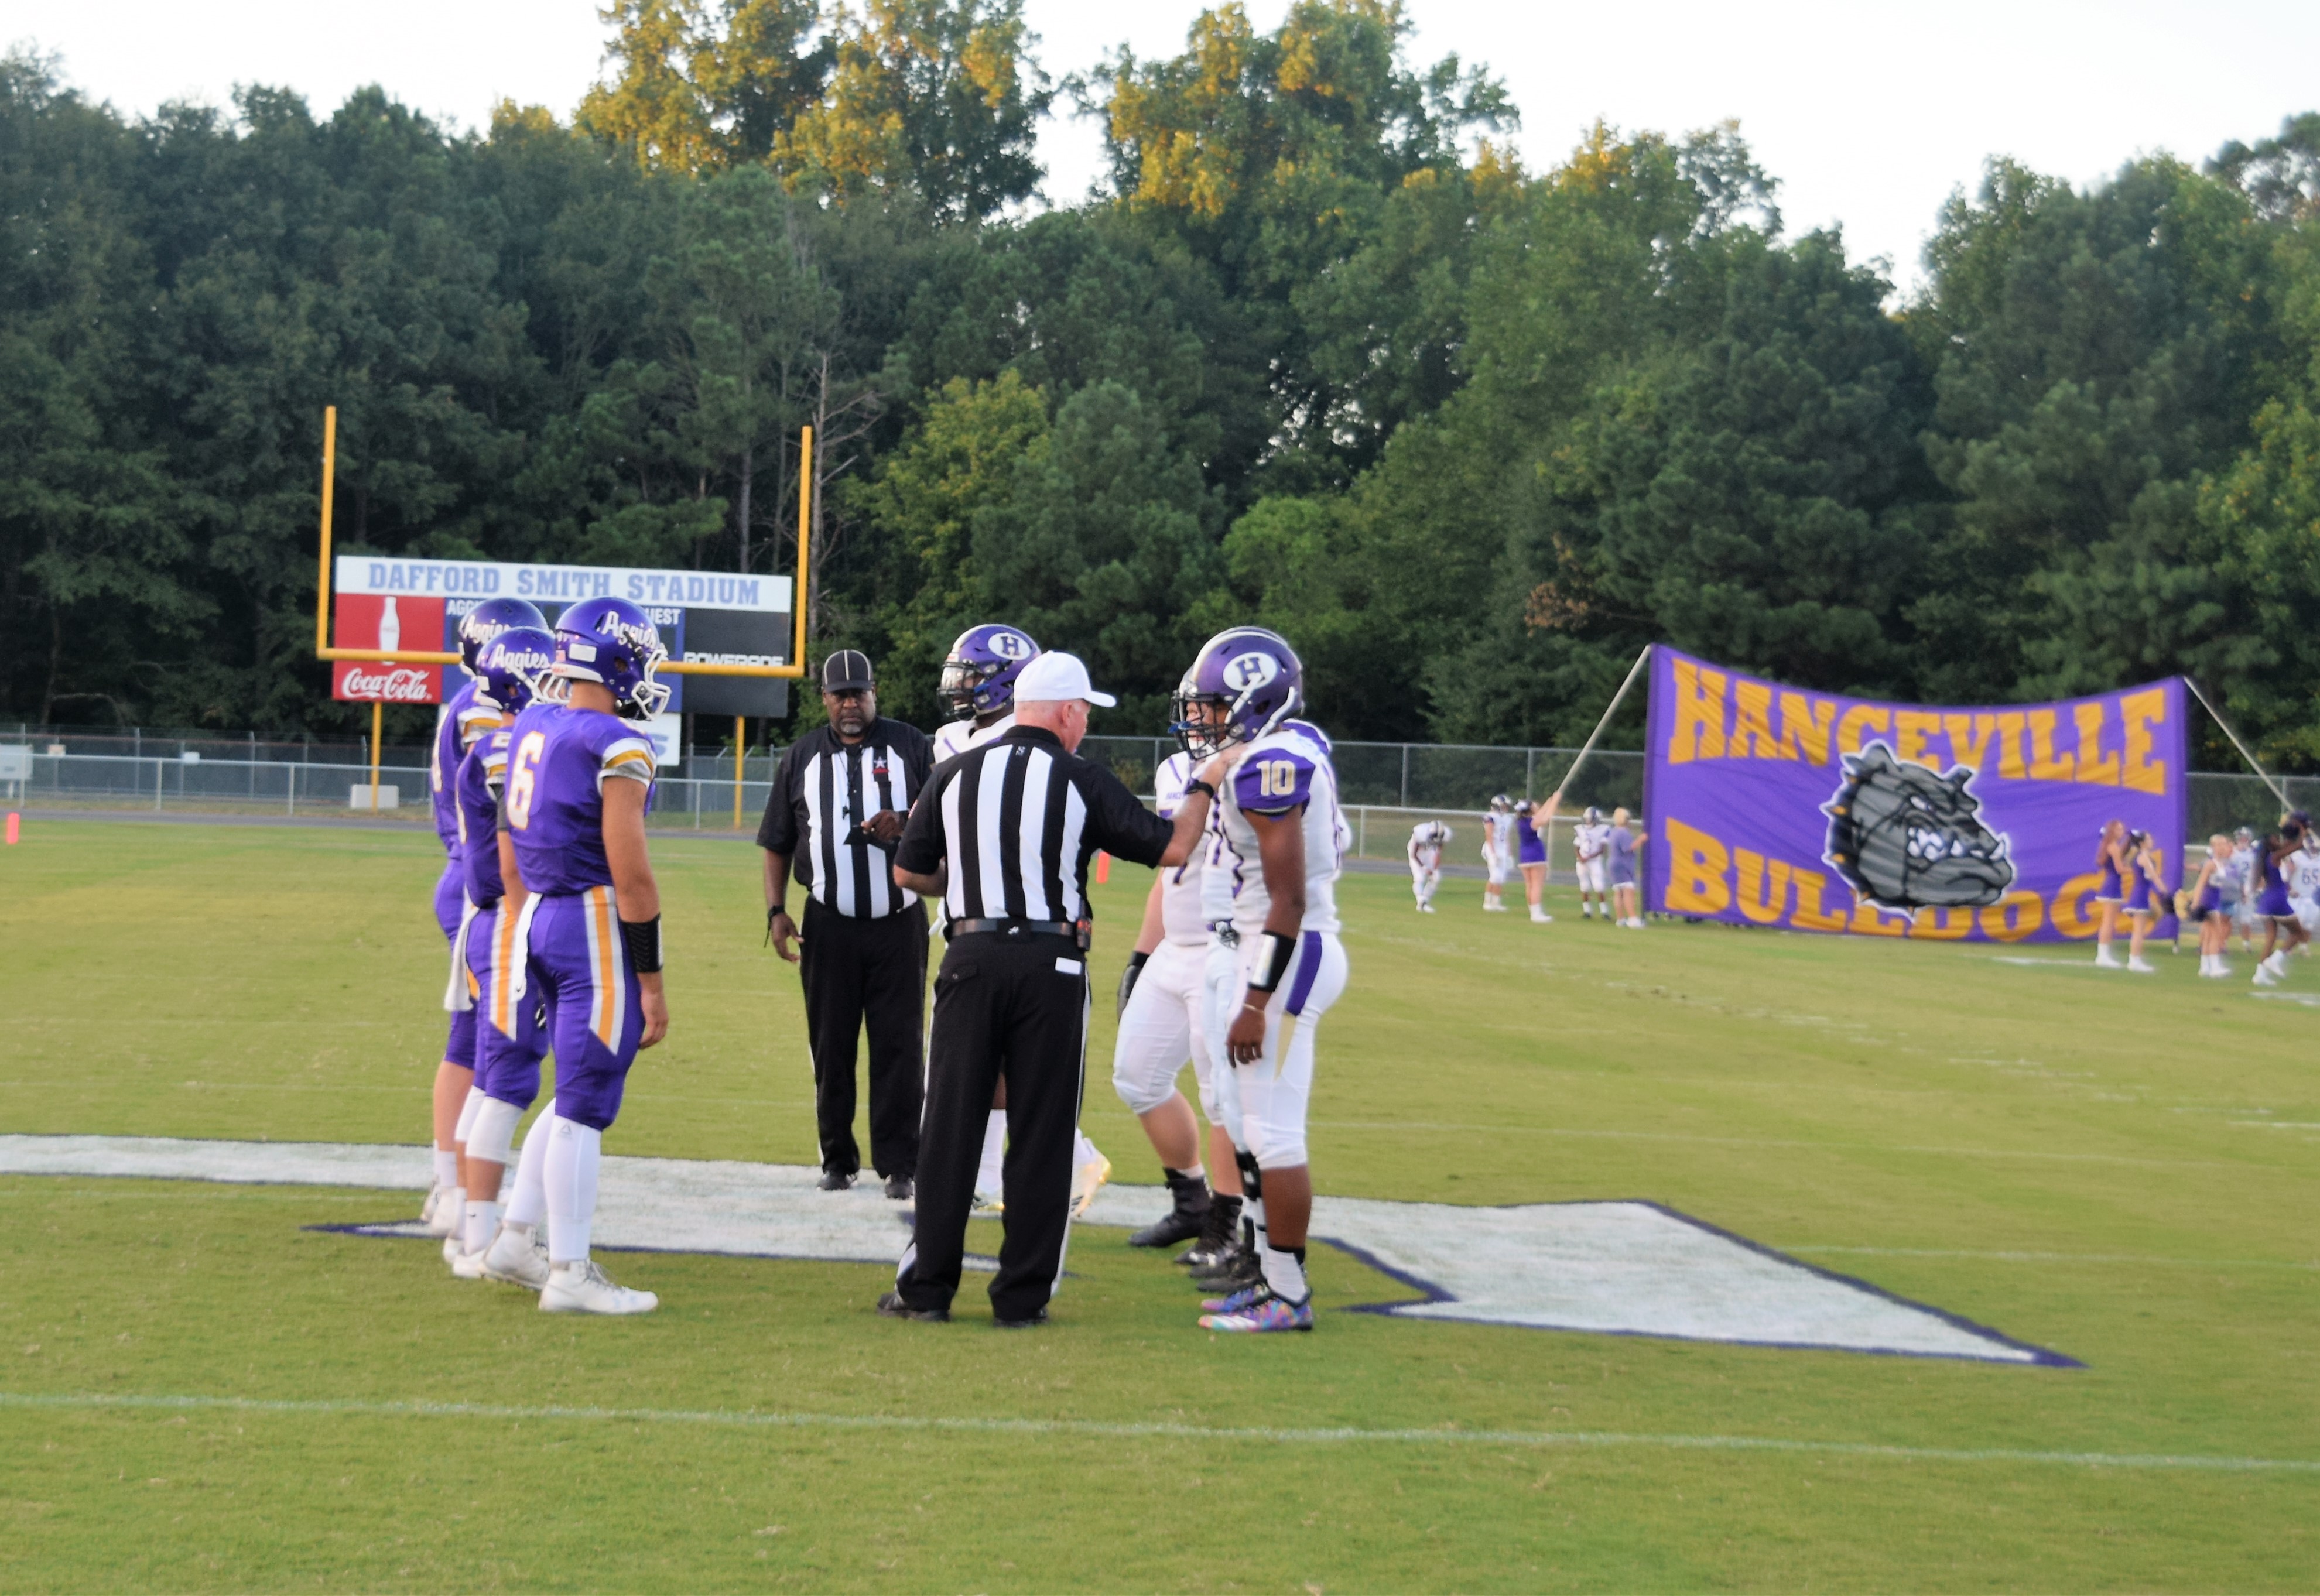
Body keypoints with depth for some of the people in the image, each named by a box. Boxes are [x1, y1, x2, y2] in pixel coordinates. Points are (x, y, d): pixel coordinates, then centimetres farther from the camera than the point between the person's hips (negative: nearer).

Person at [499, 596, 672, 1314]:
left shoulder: (529, 730, 10)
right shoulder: (617, 749, -16)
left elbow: (511, 860, 17)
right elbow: (631, 878, -16)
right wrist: (651, 983, -11)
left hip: (540, 920, 8)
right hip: (598, 930, -8)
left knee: (581, 1095, 20)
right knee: (584, 1106, -1)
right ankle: (569, 1274, 5)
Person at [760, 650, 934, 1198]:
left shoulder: (912, 747, 4)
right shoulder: (801, 757, 10)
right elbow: (777, 844, 12)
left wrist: (906, 825, -15)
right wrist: (777, 911, 2)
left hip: (898, 923, -2)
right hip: (829, 924, 2)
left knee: (900, 1046, -4)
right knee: (830, 1046, 6)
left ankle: (900, 1165, 0)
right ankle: (838, 1159, 16)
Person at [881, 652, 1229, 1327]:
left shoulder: (956, 773, 5)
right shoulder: (1083, 780, -3)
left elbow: (908, 872, 10)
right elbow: (1169, 848, 0)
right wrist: (1202, 786, 16)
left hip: (971, 957, 2)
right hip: (1050, 965, -2)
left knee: (951, 1125, 8)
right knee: (1041, 1134, 5)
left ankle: (927, 1286, 10)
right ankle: (1021, 1296, 7)